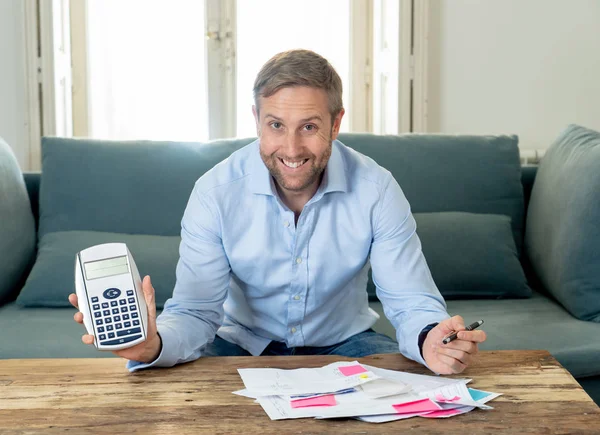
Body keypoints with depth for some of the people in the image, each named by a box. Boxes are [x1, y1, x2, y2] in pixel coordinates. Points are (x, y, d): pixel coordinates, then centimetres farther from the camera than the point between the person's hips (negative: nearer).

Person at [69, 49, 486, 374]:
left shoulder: (376, 190, -18)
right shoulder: (216, 192, -18)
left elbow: (413, 303, -17)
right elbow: (196, 312, -19)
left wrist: (429, 340, -43)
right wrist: (154, 344, -44)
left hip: (343, 342, 1)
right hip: (245, 345, 0)